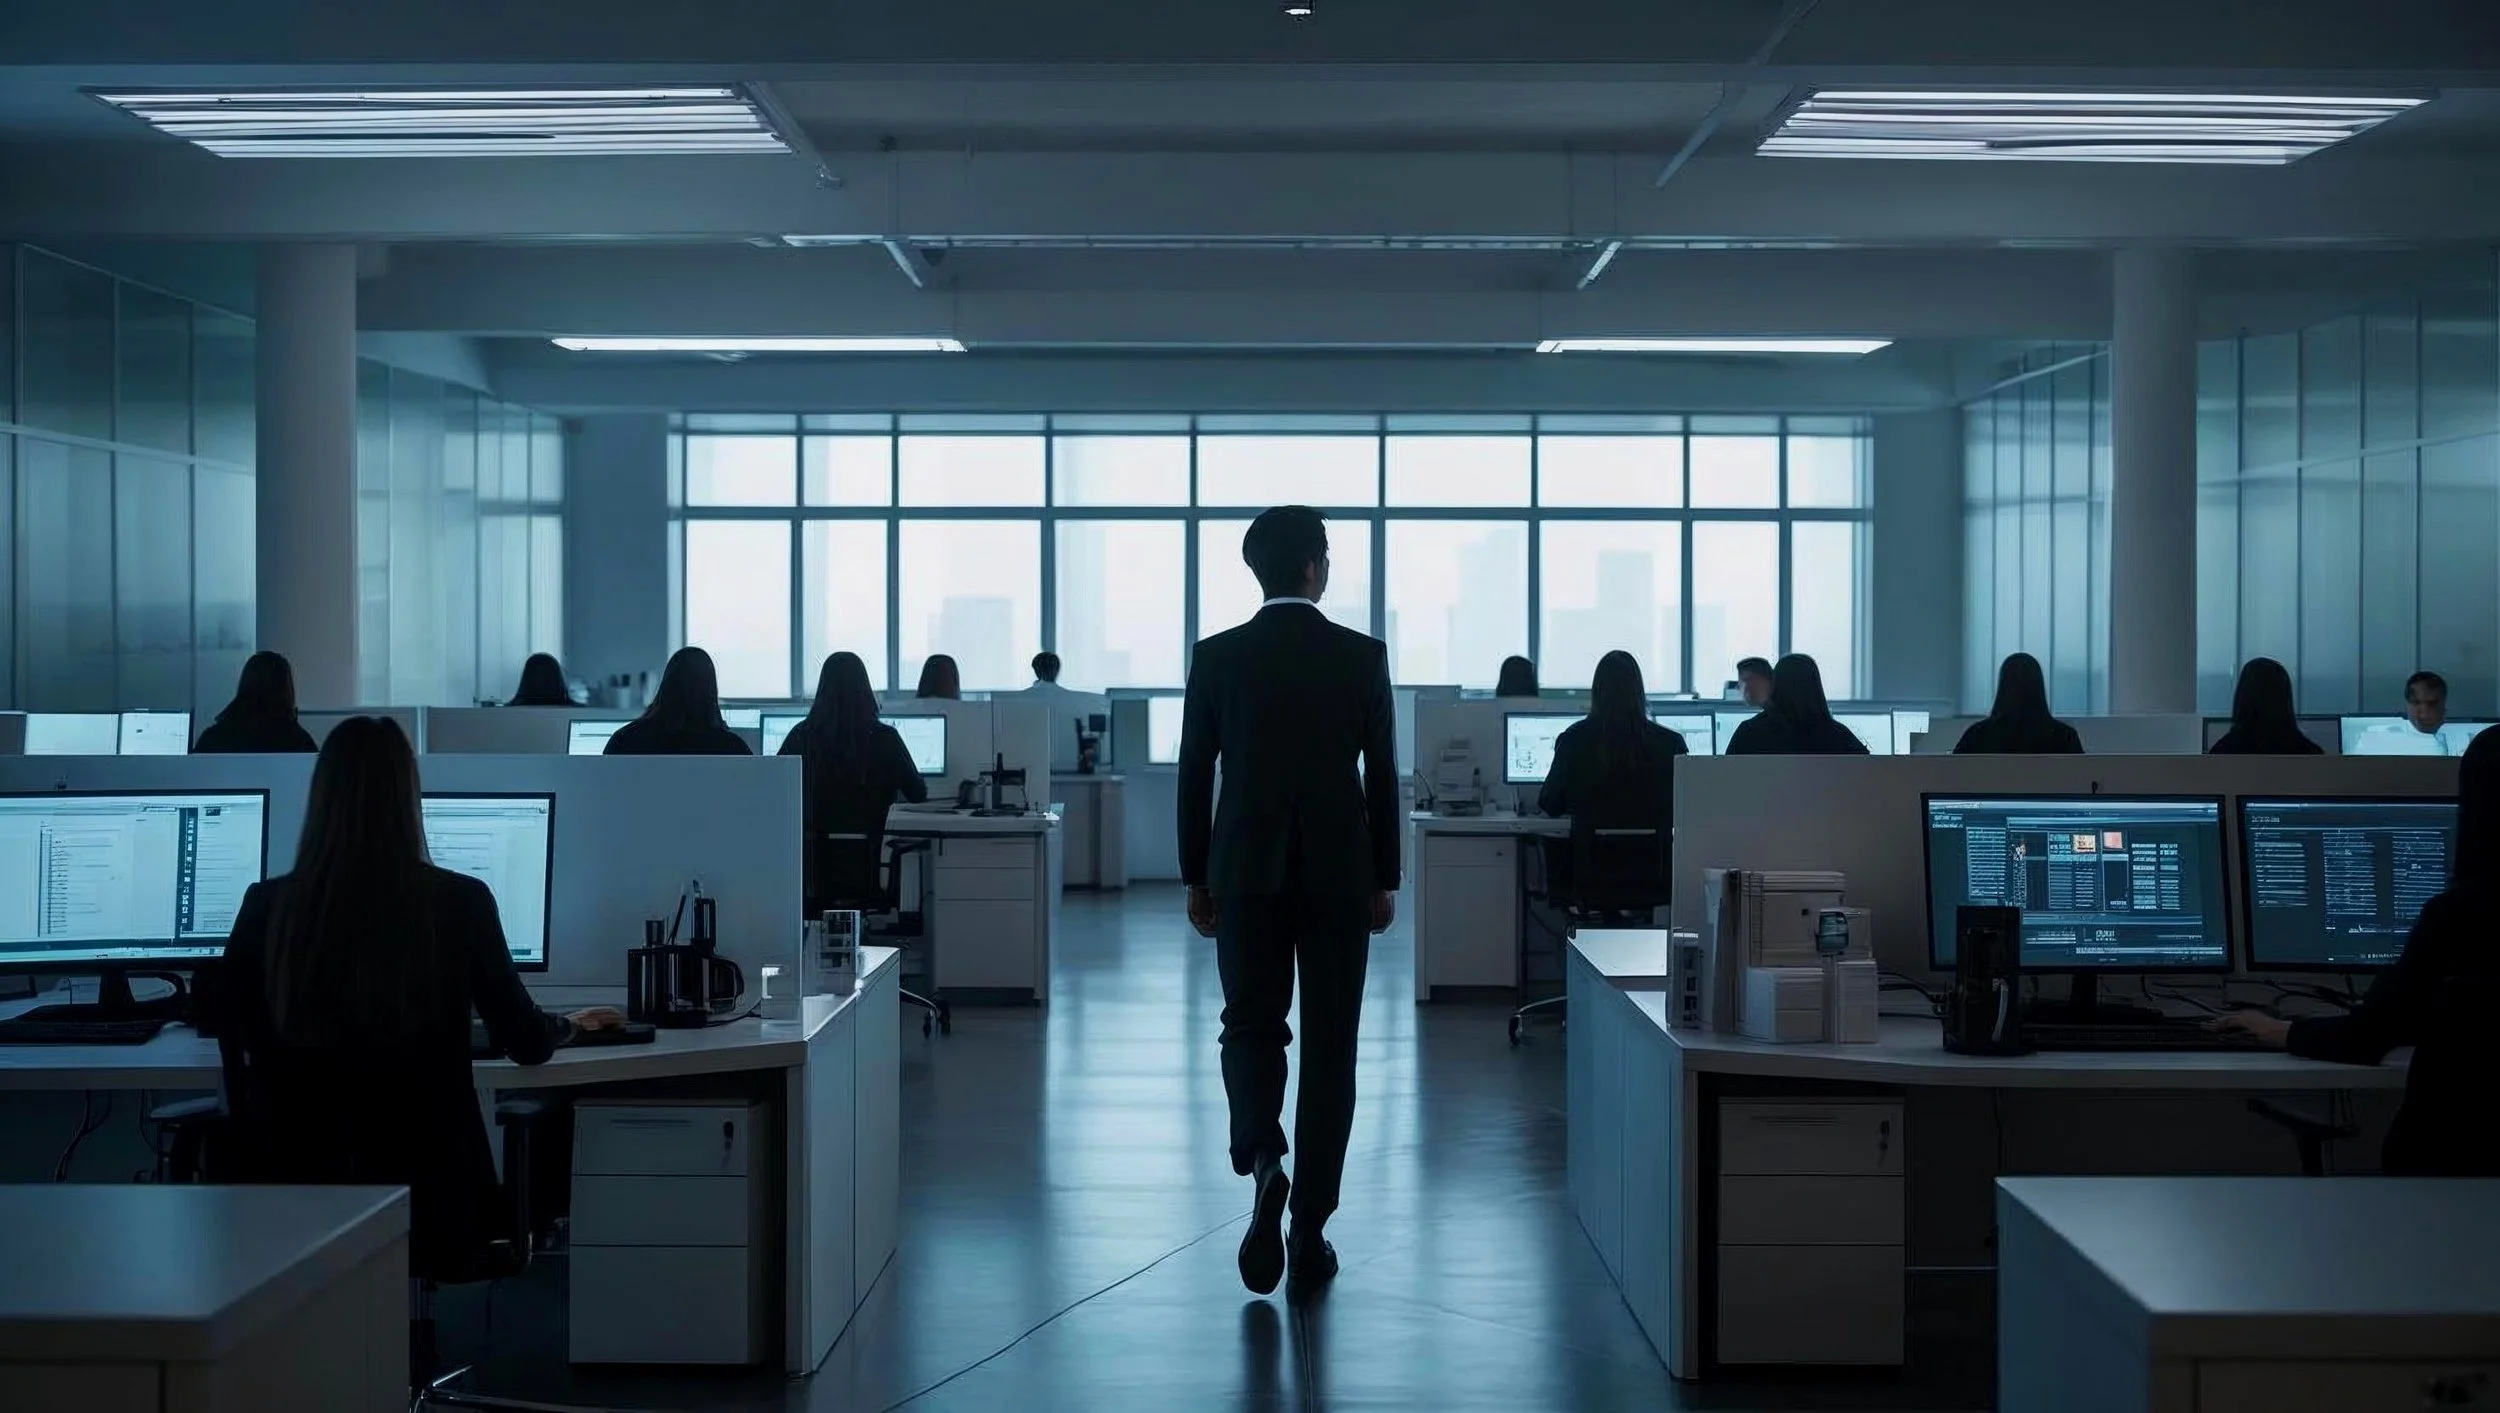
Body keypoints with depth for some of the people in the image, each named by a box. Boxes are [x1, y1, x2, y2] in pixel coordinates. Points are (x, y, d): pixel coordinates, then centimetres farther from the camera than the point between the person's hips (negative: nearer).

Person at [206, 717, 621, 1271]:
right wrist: (572, 1024, 26)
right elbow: (525, 1042, 2)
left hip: (300, 1178, 1)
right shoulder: (460, 902, -9)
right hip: (427, 1187, -1)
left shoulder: (268, 906, -6)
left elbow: (221, 1017, 14)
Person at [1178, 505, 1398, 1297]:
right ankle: (1310, 1231, 7)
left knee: (1251, 1025, 11)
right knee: (1329, 1044, 6)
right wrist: (1384, 880, 9)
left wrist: (1196, 879, 9)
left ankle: (1262, 1159, -18)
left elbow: (1194, 777, 1)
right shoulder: (1363, 657, -2)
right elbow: (1382, 778, 0)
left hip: (1246, 872, 0)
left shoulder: (1217, 658, -1)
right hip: (1338, 874, 0)